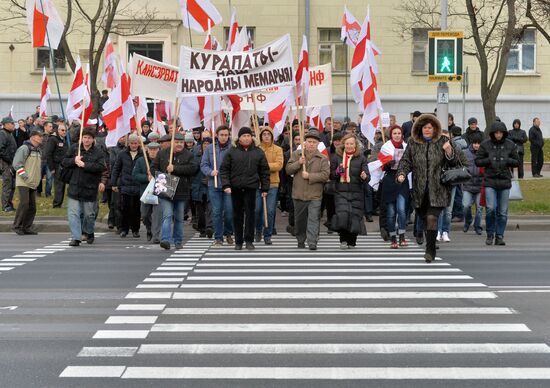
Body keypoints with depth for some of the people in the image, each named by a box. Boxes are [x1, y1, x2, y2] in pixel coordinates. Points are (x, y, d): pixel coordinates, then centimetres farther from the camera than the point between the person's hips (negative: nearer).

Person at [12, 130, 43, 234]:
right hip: (23, 183, -8)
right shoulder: (24, 148, -11)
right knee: (24, 203, -14)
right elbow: (17, 164, -17)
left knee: (32, 207, 6)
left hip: (33, 183, 8)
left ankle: (27, 227, 14)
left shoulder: (38, 150, 16)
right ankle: (17, 226, -3)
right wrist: (25, 177, -19)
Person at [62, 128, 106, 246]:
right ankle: (75, 237, -4)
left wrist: (84, 164, -20)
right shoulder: (74, 148, 5)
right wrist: (74, 160, -12)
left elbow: (102, 167, -17)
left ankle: (89, 232, 36)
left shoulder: (98, 152, -4)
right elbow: (64, 162, 8)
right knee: (73, 213, -6)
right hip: (75, 186, 2)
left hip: (90, 188, -2)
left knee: (89, 214, 10)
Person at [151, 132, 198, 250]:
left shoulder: (189, 155, 4)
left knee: (179, 218, 11)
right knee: (167, 215, -13)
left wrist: (175, 168, -18)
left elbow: (193, 168, -12)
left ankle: (178, 241, 21)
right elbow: (153, 168, 12)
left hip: (181, 191, 1)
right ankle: (165, 240, -20)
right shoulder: (162, 154, 8)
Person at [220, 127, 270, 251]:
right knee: (237, 215, 7)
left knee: (250, 213, -2)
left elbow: (264, 171, 8)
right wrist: (226, 185, -8)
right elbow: (224, 169, 3)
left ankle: (249, 240, 7)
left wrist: (264, 188, 3)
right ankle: (238, 241, 16)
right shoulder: (232, 152, 4)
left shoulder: (258, 152, 6)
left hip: (251, 188, 0)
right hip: (235, 188, 1)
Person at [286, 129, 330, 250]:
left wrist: (310, 176, -16)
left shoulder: (322, 158, -1)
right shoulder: (296, 154, 6)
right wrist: (298, 163, -14)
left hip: (314, 196, -3)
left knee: (313, 220, -9)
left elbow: (325, 175, -10)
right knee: (299, 220, 14)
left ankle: (312, 244, -10)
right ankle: (300, 241, 29)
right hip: (298, 194, 3)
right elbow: (288, 169, 2)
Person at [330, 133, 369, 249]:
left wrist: (364, 177, -25)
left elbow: (367, 177, -1)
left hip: (356, 193, 0)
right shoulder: (336, 157, 8)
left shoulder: (361, 158, 5)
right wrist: (338, 171, -9)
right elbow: (331, 175, 12)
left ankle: (352, 243, 18)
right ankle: (343, 239, -1)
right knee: (342, 215, -18)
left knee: (355, 216, 0)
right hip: (341, 192, 0)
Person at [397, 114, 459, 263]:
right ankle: (431, 248, 24)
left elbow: (453, 162, 7)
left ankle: (430, 251, -10)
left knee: (431, 218, -15)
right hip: (419, 189, 3)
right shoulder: (413, 143, 8)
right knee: (424, 219, 9)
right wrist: (402, 173, -9)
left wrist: (449, 152, -14)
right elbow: (406, 161, 10)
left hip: (437, 189, -3)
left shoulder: (443, 141, 5)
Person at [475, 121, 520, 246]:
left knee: (502, 211, 4)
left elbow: (517, 161, 11)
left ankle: (499, 236, 15)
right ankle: (490, 234, 7)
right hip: (490, 181, -2)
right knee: (491, 208, -12)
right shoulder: (485, 145, 1)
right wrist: (489, 160, -12)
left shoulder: (510, 145, 5)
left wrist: (507, 160, -8)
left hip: (505, 181, 2)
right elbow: (477, 161, 3)